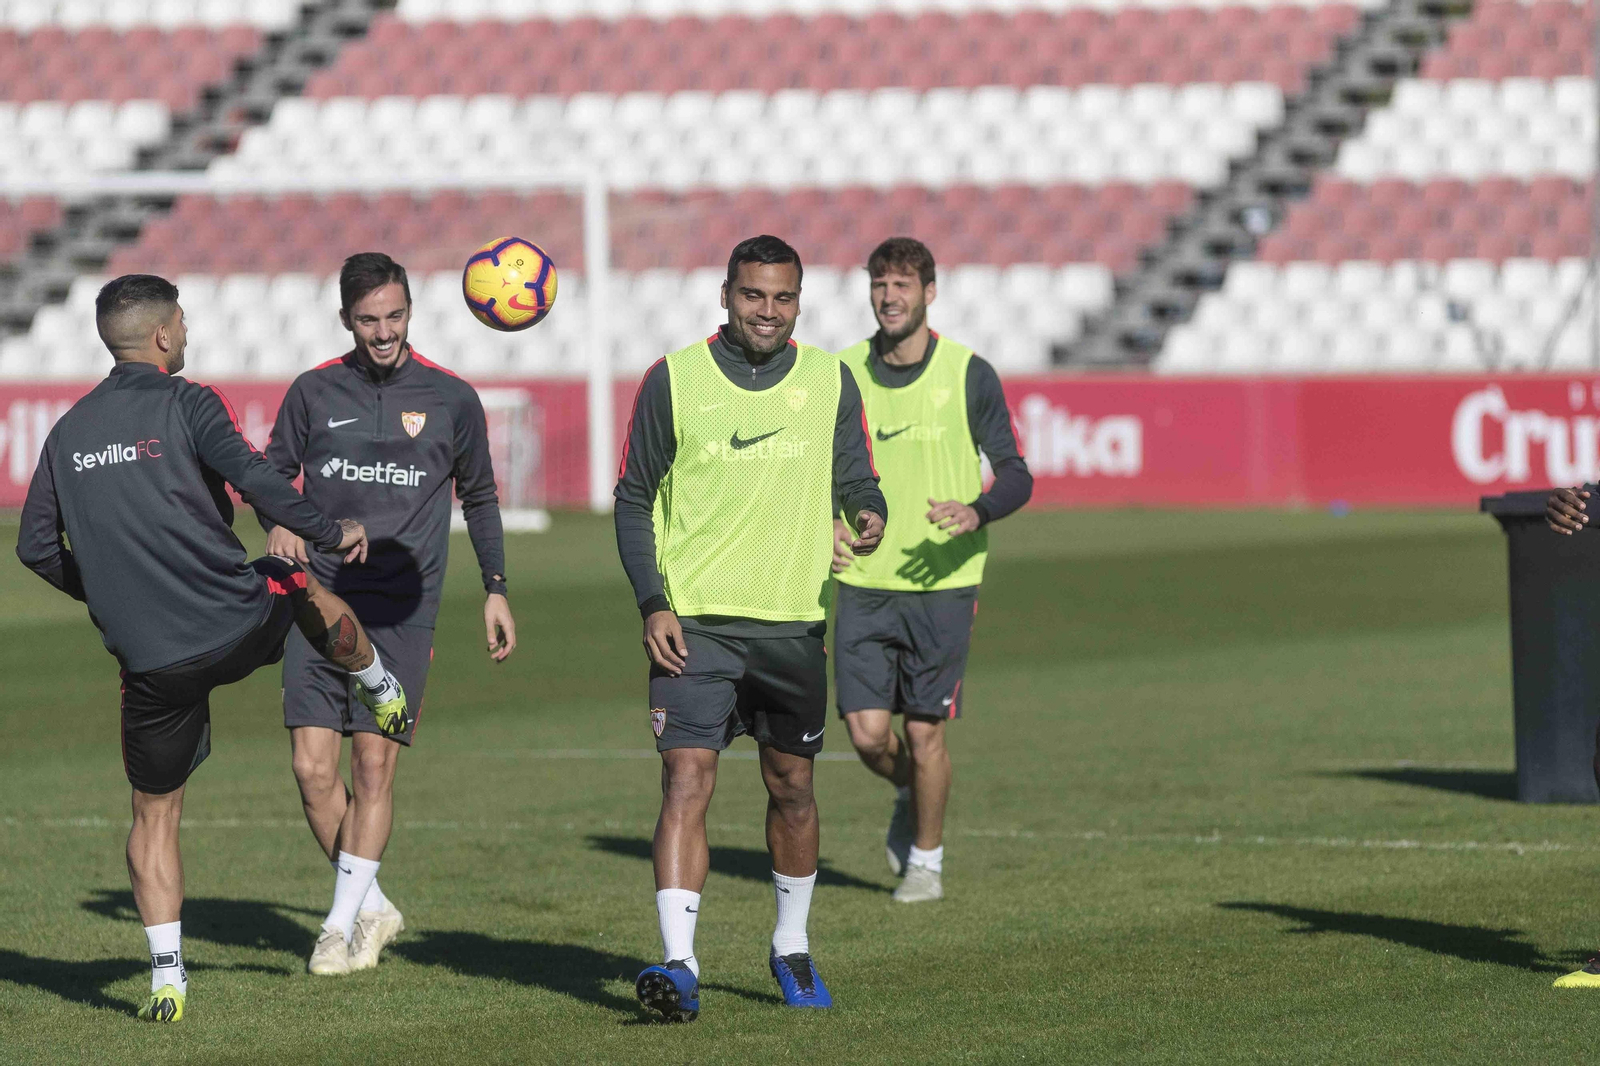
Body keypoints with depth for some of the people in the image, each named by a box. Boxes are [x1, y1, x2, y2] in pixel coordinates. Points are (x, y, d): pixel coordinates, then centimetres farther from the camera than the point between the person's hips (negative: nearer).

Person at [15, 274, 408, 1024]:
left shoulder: (68, 433, 9)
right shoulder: (187, 405, -6)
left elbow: (36, 548, 10)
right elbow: (256, 482, -19)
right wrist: (333, 536, -5)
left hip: (148, 660, 3)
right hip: (238, 625, -3)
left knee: (154, 814, 13)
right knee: (305, 585, 31)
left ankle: (166, 976, 4)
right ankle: (381, 692, 53)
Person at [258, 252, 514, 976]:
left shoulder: (450, 400, 4)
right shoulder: (314, 393, 5)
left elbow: (479, 495, 17)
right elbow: (274, 471, 15)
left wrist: (495, 588, 14)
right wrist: (276, 524, -7)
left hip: (402, 611, -1)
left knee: (374, 765, -9)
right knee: (312, 766, -6)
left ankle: (343, 924, 1)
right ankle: (372, 906, 12)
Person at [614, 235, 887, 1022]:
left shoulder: (829, 382, 4)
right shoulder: (673, 380, -1)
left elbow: (853, 477, 10)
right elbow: (634, 499, 4)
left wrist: (869, 514, -15)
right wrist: (652, 603, -6)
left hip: (793, 623, 2)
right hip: (693, 623, -2)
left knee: (791, 788, 13)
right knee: (686, 783, -14)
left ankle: (791, 950, 32)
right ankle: (679, 966, -19)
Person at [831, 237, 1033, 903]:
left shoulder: (968, 375, -3)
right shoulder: (844, 375, 4)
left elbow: (1015, 474, -2)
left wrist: (977, 511, -23)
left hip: (942, 582, -2)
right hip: (863, 584, 2)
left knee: (925, 734, 0)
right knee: (868, 734, -3)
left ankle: (926, 860, 22)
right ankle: (909, 796, 31)